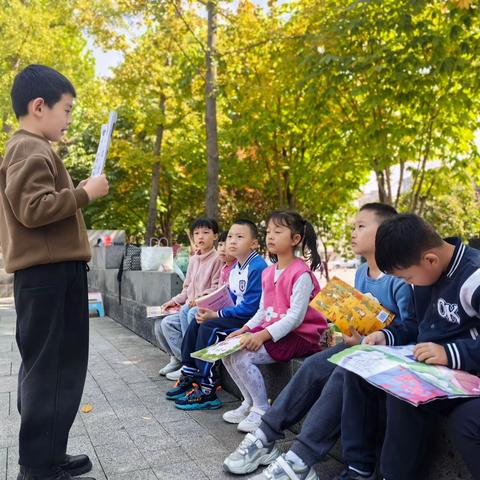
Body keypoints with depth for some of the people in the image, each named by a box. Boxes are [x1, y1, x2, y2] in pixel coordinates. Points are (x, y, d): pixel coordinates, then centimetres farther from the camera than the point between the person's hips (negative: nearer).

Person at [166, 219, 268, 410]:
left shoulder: (257, 267, -20)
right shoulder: (235, 268, 11)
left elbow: (250, 307, -23)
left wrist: (216, 314, -17)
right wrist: (210, 311, -1)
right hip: (239, 315, 10)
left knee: (208, 327, -22)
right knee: (196, 324, 4)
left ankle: (207, 392, -15)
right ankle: (189, 377, 12)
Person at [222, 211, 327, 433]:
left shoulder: (301, 274, -16)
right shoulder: (268, 273, 11)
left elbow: (295, 317, -21)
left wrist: (264, 335, -28)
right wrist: (245, 329, -1)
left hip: (298, 335, -9)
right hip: (269, 331, 9)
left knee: (243, 357, -21)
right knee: (228, 351, -2)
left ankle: (262, 409, -1)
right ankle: (250, 402, 13)